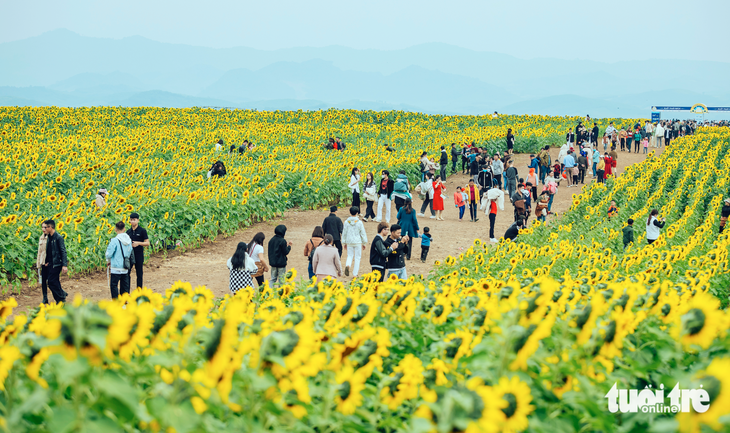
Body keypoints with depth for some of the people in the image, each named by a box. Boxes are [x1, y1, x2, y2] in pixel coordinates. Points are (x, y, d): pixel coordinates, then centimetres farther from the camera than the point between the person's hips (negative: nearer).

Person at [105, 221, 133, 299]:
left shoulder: (114, 240, -16)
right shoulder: (129, 240, 2)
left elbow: (109, 254, -13)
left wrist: (108, 261, 6)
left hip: (116, 267, -6)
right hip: (125, 268, 6)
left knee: (114, 285, 4)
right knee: (124, 285, 13)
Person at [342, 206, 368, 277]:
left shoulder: (346, 222, -3)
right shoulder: (359, 222, -8)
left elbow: (344, 233, 4)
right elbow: (363, 233, -2)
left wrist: (344, 243, 16)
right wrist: (364, 243, 9)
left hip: (349, 242, 2)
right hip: (358, 242, -2)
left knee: (350, 256, 16)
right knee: (357, 257, 8)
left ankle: (347, 265, -16)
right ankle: (355, 274, 8)